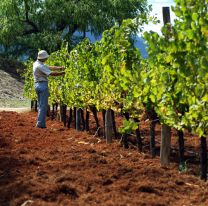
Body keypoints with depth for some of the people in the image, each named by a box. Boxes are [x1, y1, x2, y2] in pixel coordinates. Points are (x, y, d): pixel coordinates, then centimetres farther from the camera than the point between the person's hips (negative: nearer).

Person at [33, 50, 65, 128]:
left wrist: (60, 68, 5)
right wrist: (62, 73, -15)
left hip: (37, 85, 10)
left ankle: (40, 123, 14)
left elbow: (50, 67, 13)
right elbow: (52, 73, -22)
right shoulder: (40, 66, -17)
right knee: (43, 105, -6)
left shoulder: (37, 63, 14)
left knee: (40, 105, 14)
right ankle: (40, 123, -7)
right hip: (42, 85, -10)